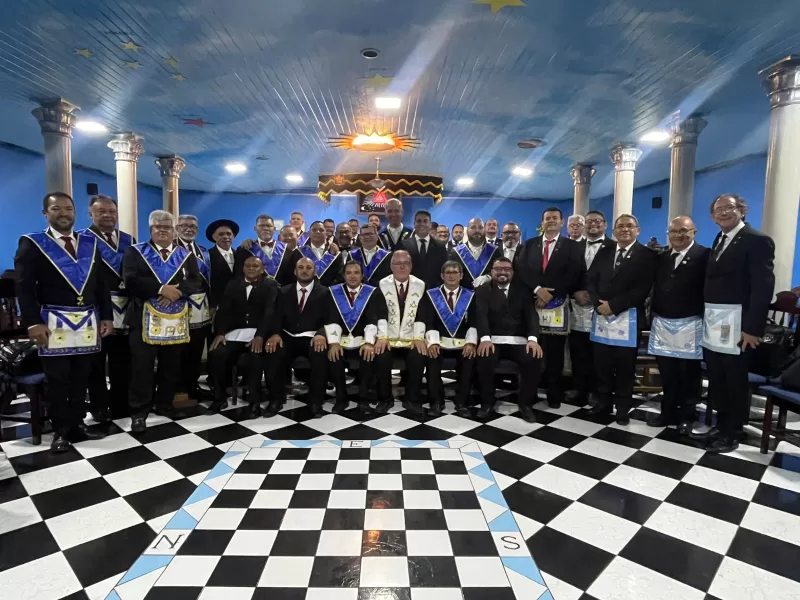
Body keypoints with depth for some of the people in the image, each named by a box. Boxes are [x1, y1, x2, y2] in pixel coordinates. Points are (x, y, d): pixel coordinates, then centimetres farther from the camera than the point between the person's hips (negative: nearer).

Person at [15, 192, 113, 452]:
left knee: (81, 378, 11)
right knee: (57, 381, 5)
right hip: (54, 323, -3)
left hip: (88, 323, 3)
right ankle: (61, 431, 17)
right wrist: (33, 323, -16)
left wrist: (106, 316, 5)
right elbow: (24, 287, -7)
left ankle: (77, 424, 23)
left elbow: (101, 284, 10)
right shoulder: (31, 244, 0)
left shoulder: (90, 243, 10)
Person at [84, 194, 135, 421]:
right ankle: (100, 408, 22)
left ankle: (121, 407, 25)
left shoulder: (128, 240, 13)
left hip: (124, 311, 4)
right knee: (96, 363, 9)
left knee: (122, 362, 12)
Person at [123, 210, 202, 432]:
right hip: (145, 318, -3)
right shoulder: (136, 252, 4)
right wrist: (161, 289, -18)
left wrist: (177, 291, -18)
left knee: (171, 366, 11)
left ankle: (165, 404, 27)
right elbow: (130, 281, -10)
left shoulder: (186, 254, 11)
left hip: (176, 319, 3)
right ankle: (138, 412, 12)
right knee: (142, 367, 0)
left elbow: (195, 282, 0)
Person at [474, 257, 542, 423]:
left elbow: (531, 314, -2)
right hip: (493, 339, -1)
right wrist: (485, 339, -28)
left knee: (533, 359, -28)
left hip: (519, 340, 1)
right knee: (484, 359, -31)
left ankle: (526, 404, -6)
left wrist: (533, 339, -21)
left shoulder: (523, 289, 10)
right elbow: (481, 315, -9)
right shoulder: (483, 291, 6)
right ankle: (487, 402, -7)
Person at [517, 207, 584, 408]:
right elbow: (521, 270, 1)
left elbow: (574, 274, -4)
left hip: (558, 305, -1)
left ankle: (554, 394, 12)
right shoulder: (529, 244, 13)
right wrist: (537, 289, -13)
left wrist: (552, 294, -12)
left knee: (555, 352, 1)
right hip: (532, 302, 1)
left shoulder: (572, 246, 7)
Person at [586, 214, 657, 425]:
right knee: (602, 362, 8)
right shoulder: (603, 252, 13)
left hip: (628, 317, -3)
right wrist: (598, 304, -10)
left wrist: (613, 305, -15)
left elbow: (642, 289, -11)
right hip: (602, 315, 4)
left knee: (625, 365, 4)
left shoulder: (647, 255, -1)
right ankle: (603, 402, 21)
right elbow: (591, 280, 7)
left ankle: (623, 407, 17)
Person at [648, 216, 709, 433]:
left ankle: (686, 416, 20)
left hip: (689, 325, -4)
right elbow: (655, 286, 10)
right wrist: (653, 310, -1)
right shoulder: (661, 256, 12)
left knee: (688, 374, 7)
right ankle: (668, 412, 24)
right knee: (667, 373, 12)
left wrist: (705, 317, -17)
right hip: (662, 323, 5)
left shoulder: (704, 255, -6)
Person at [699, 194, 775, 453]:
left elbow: (763, 286, -16)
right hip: (713, 324, 7)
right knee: (717, 380, 16)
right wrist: (705, 317, 0)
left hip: (736, 325, -7)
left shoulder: (757, 240, -8)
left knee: (735, 381, 4)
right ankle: (721, 426, 30)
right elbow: (712, 280, 8)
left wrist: (752, 328, -21)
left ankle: (731, 434, 18)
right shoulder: (719, 240, 15)